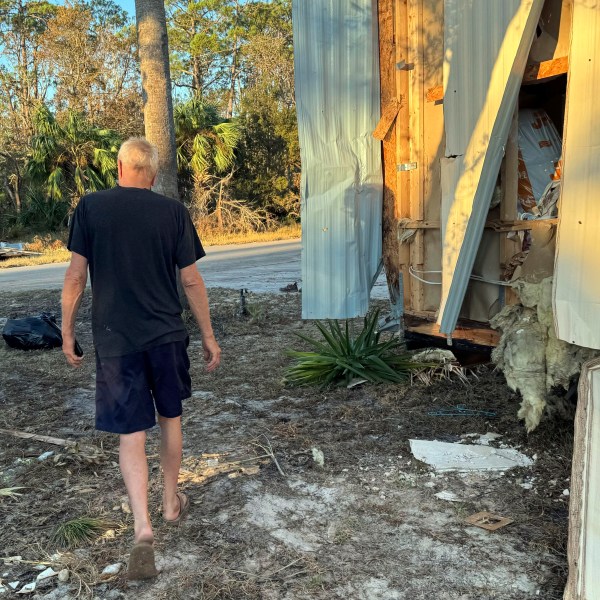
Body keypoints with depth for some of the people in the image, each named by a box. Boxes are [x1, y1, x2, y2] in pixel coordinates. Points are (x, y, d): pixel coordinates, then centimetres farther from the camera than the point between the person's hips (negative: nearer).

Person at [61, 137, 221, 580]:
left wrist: (67, 332, 8)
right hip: (167, 335, 1)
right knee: (170, 418, 19)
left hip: (115, 340, -1)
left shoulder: (91, 207, -3)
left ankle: (143, 530, -5)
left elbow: (76, 276, -3)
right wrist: (209, 337, 6)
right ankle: (172, 504, 35)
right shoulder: (173, 212, -3)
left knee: (131, 433, 5)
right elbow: (191, 280, -2)